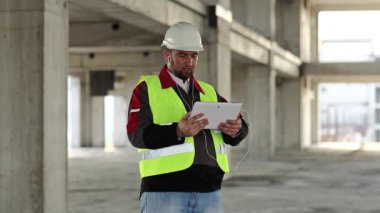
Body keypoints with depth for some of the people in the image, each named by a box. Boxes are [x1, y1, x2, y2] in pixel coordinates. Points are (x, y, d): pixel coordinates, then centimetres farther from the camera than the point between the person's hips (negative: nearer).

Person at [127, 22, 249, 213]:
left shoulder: (208, 92, 19)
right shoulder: (147, 89, 3)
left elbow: (240, 126, 10)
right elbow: (138, 134, -11)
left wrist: (235, 129, -15)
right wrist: (177, 132, -27)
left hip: (209, 192, 5)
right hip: (164, 192, -5)